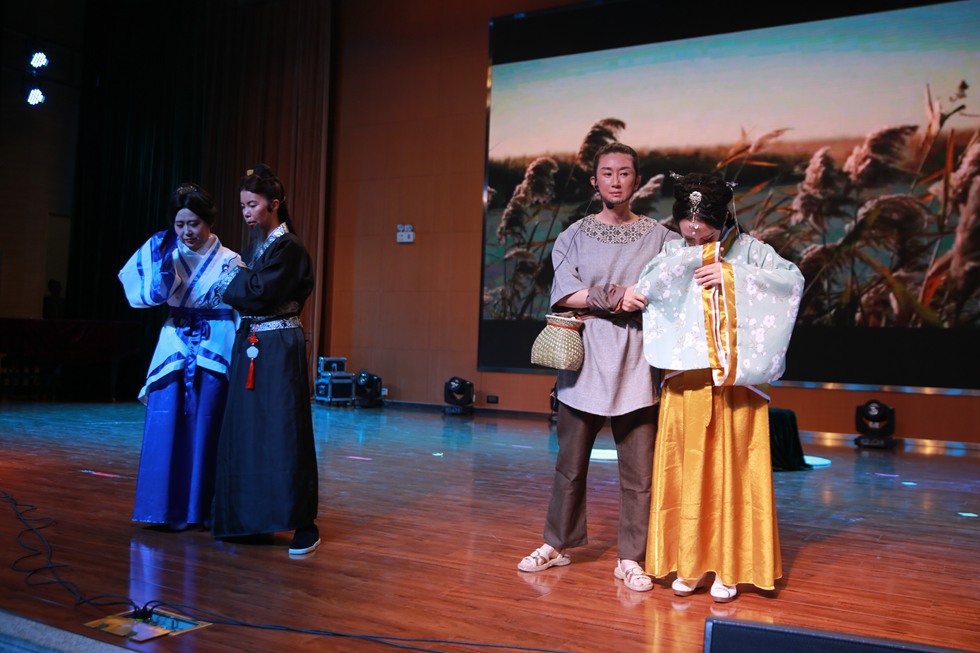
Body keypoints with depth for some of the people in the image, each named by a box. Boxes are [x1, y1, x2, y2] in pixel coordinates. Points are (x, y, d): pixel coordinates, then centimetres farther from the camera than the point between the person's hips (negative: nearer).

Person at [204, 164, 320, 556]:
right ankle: (252, 520, 20)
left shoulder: (287, 247, -10)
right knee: (246, 432, 9)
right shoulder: (261, 246, 16)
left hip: (278, 349, -9)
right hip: (252, 346, 9)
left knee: (283, 435, -7)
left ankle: (304, 524, 2)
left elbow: (259, 293, -18)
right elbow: (247, 292, 17)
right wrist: (237, 283, -1)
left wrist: (228, 284, -3)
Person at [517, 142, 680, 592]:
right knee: (570, 462, 9)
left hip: (635, 362, 0)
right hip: (583, 358, 0)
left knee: (638, 468, 0)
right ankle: (557, 544, 25)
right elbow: (563, 293, -3)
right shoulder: (574, 236, 9)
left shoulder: (658, 237, 10)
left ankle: (630, 559, 13)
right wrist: (614, 297, -15)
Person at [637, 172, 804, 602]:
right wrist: (690, 255, -13)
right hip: (686, 384, 1)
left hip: (737, 384, -1)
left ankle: (728, 569, 14)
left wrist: (732, 272, -14)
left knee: (732, 471, 2)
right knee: (686, 471, 4)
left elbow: (793, 279, -10)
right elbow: (646, 288, -11)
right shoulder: (675, 254, 6)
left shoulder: (747, 250, 3)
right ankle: (689, 564, 17)